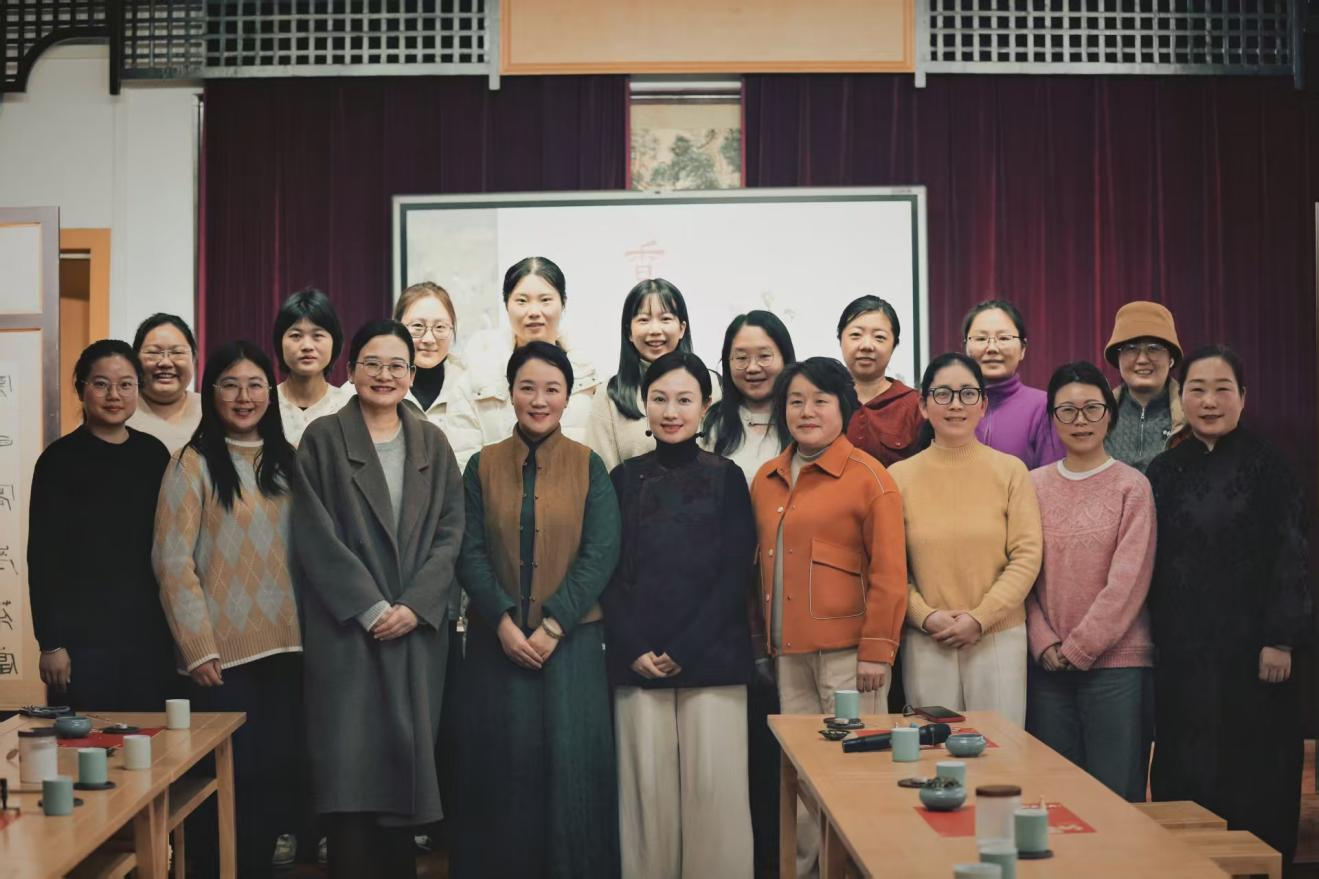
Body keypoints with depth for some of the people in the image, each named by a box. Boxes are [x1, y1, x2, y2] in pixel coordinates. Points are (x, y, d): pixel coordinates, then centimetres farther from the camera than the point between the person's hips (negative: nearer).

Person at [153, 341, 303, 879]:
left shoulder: (286, 462, 12)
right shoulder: (193, 463, -5)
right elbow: (173, 560, -9)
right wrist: (198, 647, -14)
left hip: (285, 644, 5)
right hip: (224, 650, -5)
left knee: (281, 769, 7)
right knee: (234, 772, 0)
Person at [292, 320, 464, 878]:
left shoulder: (432, 444, 11)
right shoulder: (323, 440, 2)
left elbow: (450, 532, 5)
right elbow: (315, 534, -5)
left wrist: (416, 605, -8)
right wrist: (370, 607, -11)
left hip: (418, 627, 3)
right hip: (347, 629, -3)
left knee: (407, 757, 4)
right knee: (351, 764, -5)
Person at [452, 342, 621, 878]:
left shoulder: (589, 467, 3)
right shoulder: (483, 466, 6)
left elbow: (600, 554, -5)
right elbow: (471, 553, 0)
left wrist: (553, 625, -13)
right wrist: (504, 622, -13)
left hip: (572, 641, -1)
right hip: (498, 640, 1)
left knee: (572, 762, -1)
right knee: (503, 762, 3)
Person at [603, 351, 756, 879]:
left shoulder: (726, 477, 6)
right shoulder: (624, 478, 10)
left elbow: (735, 574, 0)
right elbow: (610, 573, 7)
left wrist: (684, 649, -9)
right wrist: (633, 649, -6)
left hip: (712, 658, -1)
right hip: (637, 659, 1)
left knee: (712, 786, -3)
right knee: (646, 787, 1)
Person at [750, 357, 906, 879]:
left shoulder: (868, 478, -6)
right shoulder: (766, 480, 13)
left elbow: (888, 574, -9)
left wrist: (876, 651, -13)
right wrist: (762, 639, 15)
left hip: (847, 651, -5)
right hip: (788, 653, 6)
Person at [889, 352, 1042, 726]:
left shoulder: (1011, 470, 1)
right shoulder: (899, 476, 4)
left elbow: (1027, 556, -3)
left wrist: (979, 618, -10)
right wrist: (925, 616, -11)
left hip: (1000, 637, 0)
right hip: (925, 641, 1)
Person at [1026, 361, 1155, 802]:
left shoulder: (1131, 486, -2)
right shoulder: (1035, 484, 8)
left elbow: (1128, 580, -8)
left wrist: (1078, 648, -10)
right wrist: (1045, 643, -5)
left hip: (1114, 662, -3)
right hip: (1047, 665, 3)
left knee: (1115, 793, 1)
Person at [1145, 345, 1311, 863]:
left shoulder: (1266, 466, -1)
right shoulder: (1164, 472, 9)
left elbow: (1291, 557, -5)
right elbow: (1150, 564, 10)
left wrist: (1281, 639, -12)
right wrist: (1155, 639, 5)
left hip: (1250, 649, -3)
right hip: (1182, 653, 3)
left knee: (1254, 775, 2)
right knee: (1186, 779, 5)